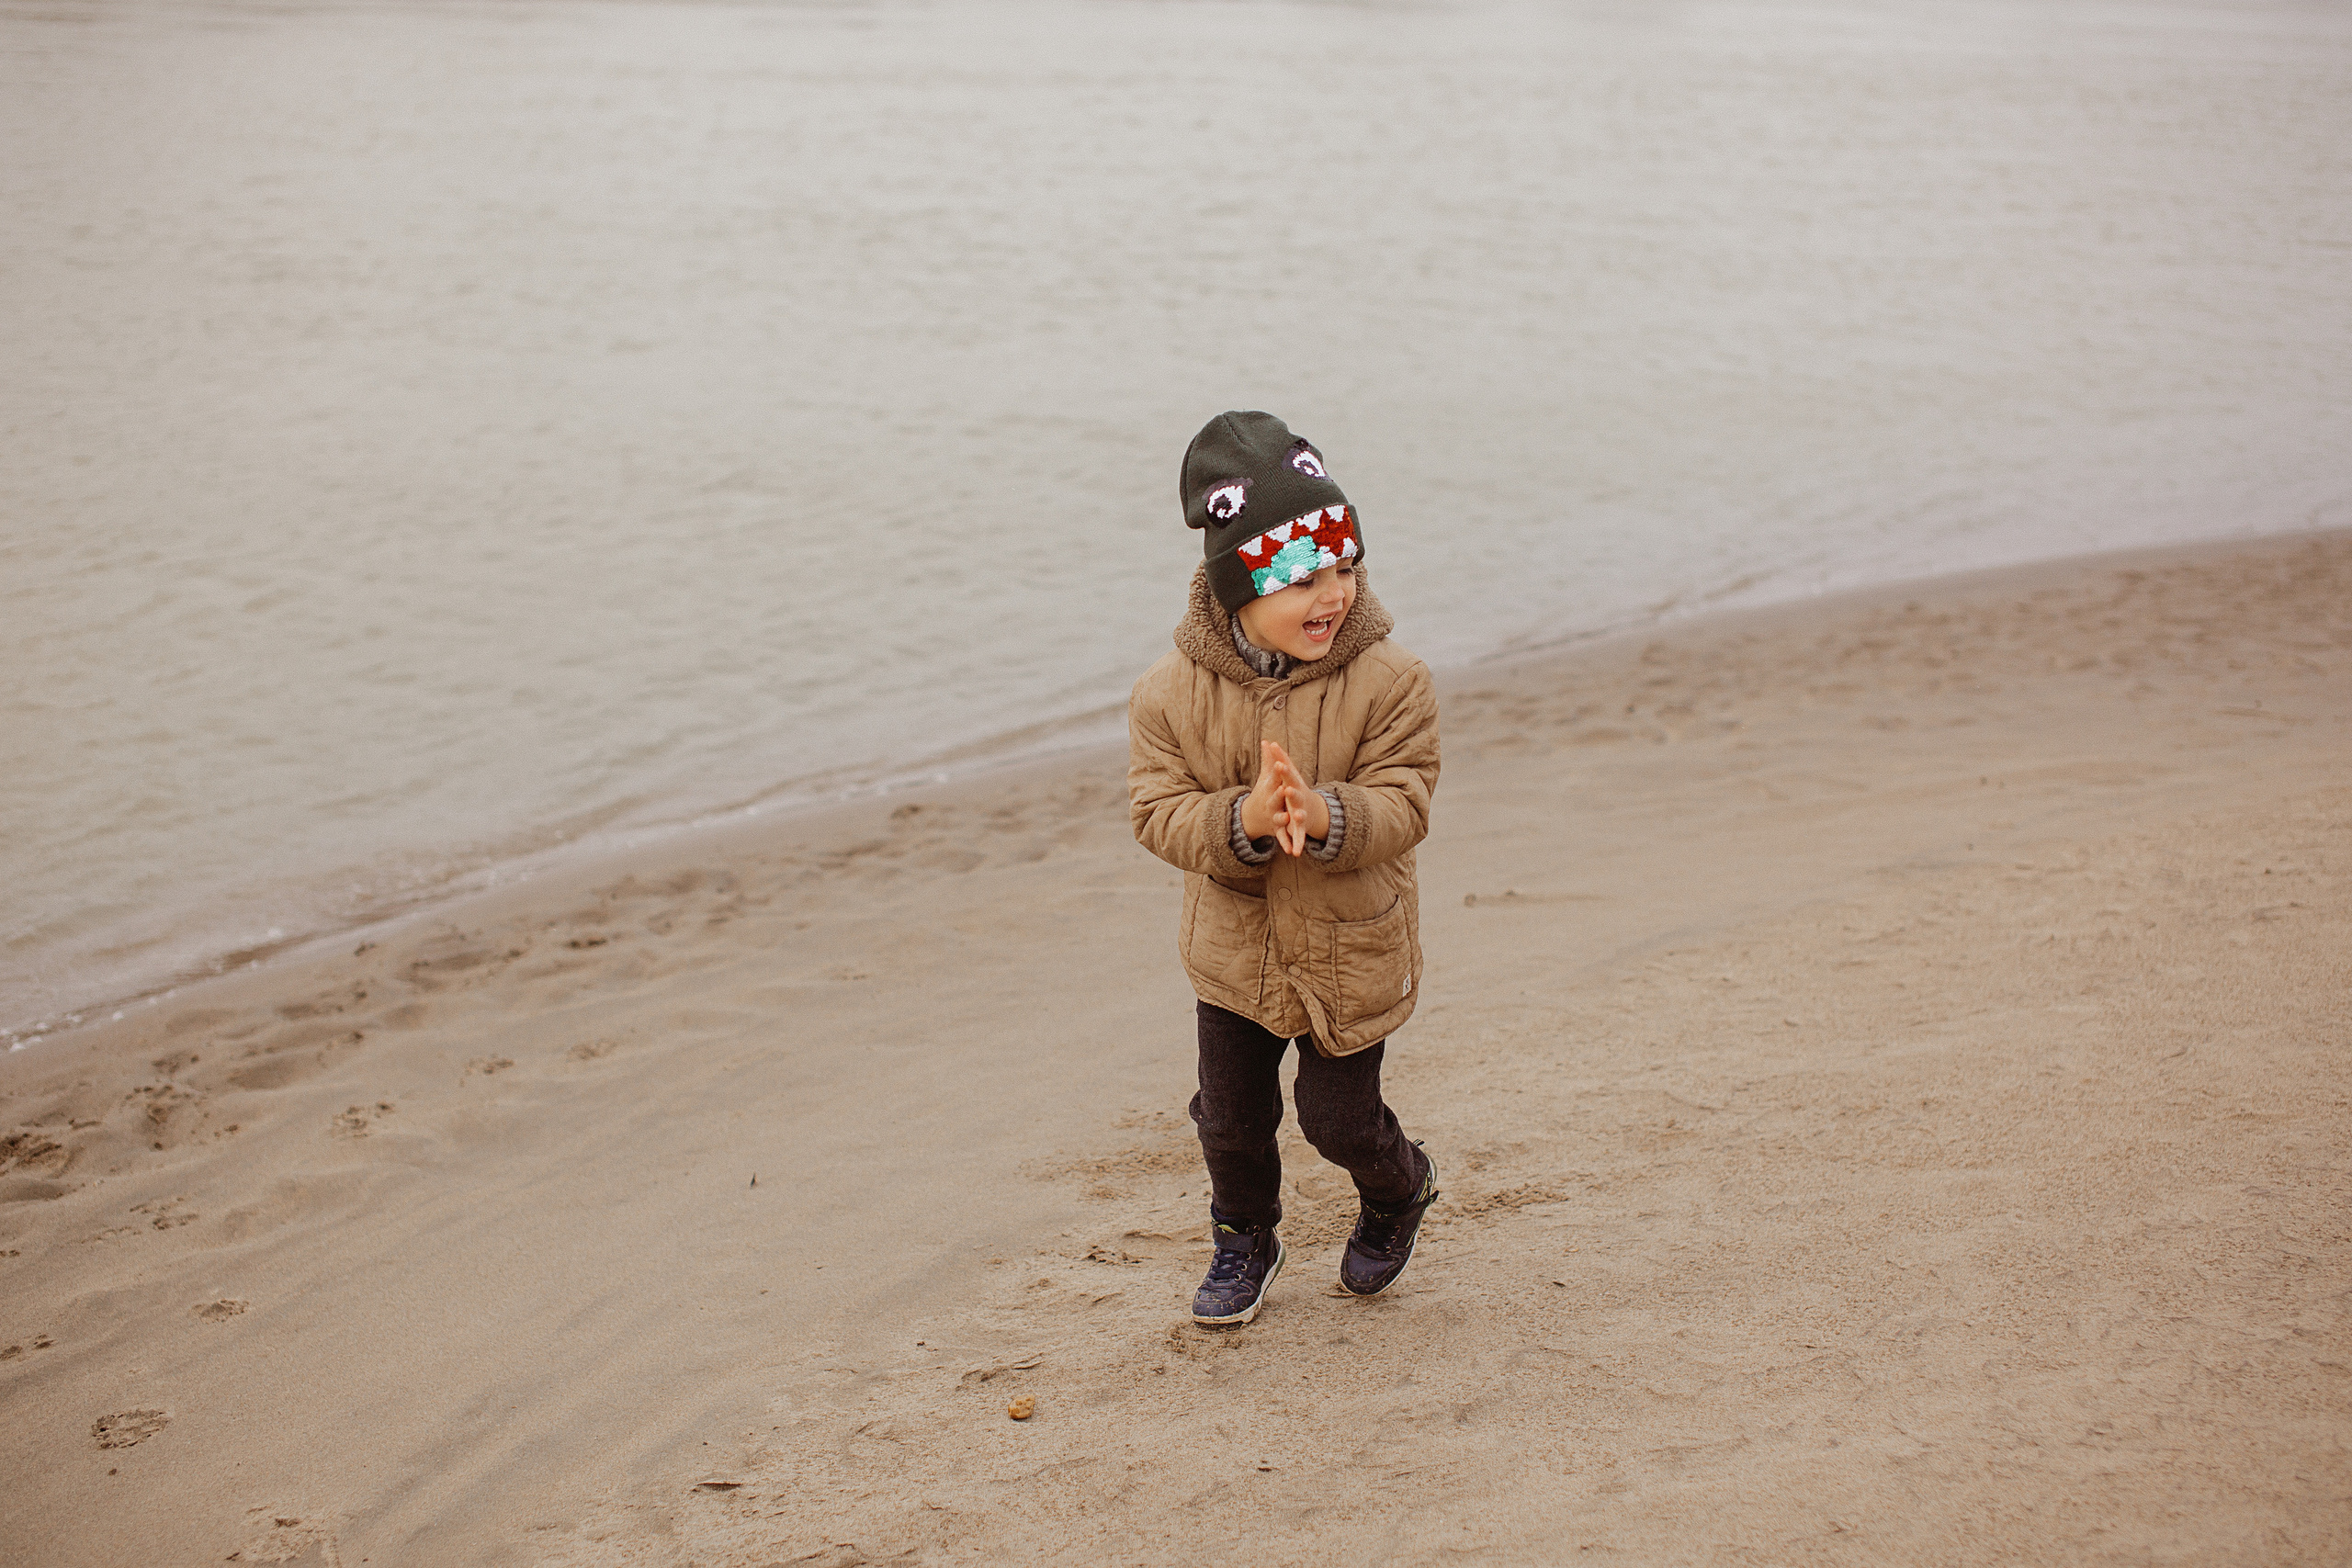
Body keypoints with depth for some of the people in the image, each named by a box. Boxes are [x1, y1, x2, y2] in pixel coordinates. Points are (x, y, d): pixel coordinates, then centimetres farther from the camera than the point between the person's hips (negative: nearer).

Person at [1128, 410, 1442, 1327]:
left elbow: (1402, 807, -19)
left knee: (1338, 1117, 10)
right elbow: (1158, 812, -15)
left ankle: (1399, 1190, 44)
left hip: (1351, 952, -2)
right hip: (1232, 951, 2)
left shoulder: (1389, 682, -18)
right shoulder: (1172, 692, -15)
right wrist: (1244, 820, -35)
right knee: (1231, 1116, 13)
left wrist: (1320, 815, -40)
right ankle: (1243, 1239, 41)